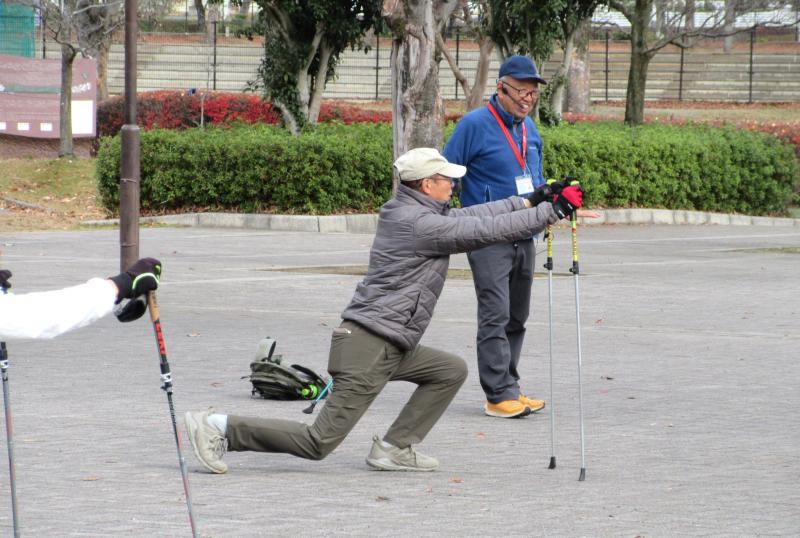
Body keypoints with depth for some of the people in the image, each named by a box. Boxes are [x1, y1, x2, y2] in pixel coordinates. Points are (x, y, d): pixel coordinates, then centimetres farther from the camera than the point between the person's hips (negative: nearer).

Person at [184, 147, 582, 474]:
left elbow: (473, 215, 21)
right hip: (369, 347, -10)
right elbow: (489, 230, -13)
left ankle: (394, 448, 11)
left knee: (451, 371, 17)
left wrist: (531, 201, 17)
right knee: (319, 443, -10)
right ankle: (219, 428, -8)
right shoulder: (419, 223, -15)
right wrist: (553, 210, -6)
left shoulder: (413, 212, 12)